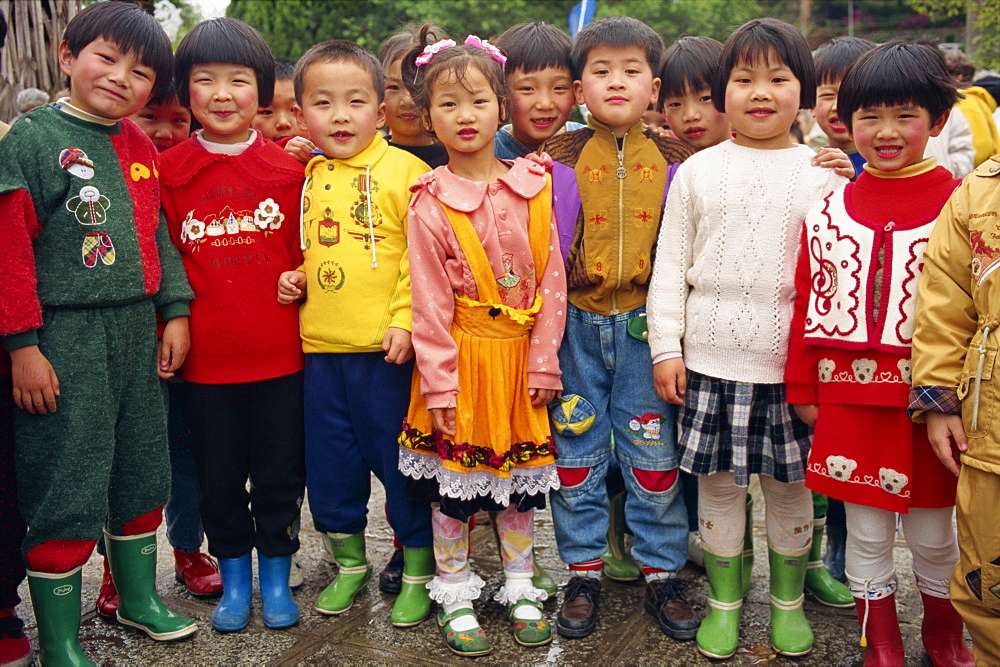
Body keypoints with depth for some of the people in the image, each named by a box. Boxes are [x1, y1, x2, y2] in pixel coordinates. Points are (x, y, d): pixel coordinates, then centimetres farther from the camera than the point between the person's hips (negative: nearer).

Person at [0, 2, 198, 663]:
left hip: (137, 332, 6)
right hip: (65, 337, -6)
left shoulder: (141, 147, 10)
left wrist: (175, 311, 9)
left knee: (141, 475, 17)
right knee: (65, 490, 1)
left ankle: (139, 597, 37)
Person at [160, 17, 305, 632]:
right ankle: (234, 577, 32)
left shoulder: (288, 169, 0)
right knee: (219, 476, 13)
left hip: (280, 351, 0)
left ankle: (276, 577, 29)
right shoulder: (169, 172, 0)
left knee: (280, 472, 10)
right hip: (206, 356, 1)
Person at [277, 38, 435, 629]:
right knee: (330, 464, 16)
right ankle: (351, 563, 36)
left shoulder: (404, 170, -8)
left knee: (401, 462, 6)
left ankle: (419, 573, 24)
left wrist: (405, 320, -18)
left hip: (385, 348, -6)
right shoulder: (309, 177, 11)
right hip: (321, 346, 6)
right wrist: (298, 278, 6)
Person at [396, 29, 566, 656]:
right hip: (460, 358, -2)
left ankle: (521, 592, 31)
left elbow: (552, 283, 1)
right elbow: (430, 302, -8)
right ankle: (456, 598, 26)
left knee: (520, 478, 13)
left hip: (519, 356, 3)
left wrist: (542, 363, -3)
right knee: (452, 484, 7)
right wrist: (439, 384, -11)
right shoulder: (431, 201, -7)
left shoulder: (532, 187, 0)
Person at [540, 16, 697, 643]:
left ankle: (662, 572, 22)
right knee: (577, 451, 8)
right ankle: (585, 572, 23)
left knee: (654, 455, 6)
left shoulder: (673, 161, 2)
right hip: (576, 325, 0)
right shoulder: (561, 160, 0)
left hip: (645, 325, 0)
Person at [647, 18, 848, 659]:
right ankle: (725, 601, 28)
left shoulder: (823, 174, 2)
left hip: (791, 366, 0)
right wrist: (666, 348, -1)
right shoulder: (698, 171, 4)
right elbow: (671, 265, 4)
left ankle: (789, 602, 32)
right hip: (710, 363, 1)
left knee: (790, 486, 11)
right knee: (718, 482, 10)